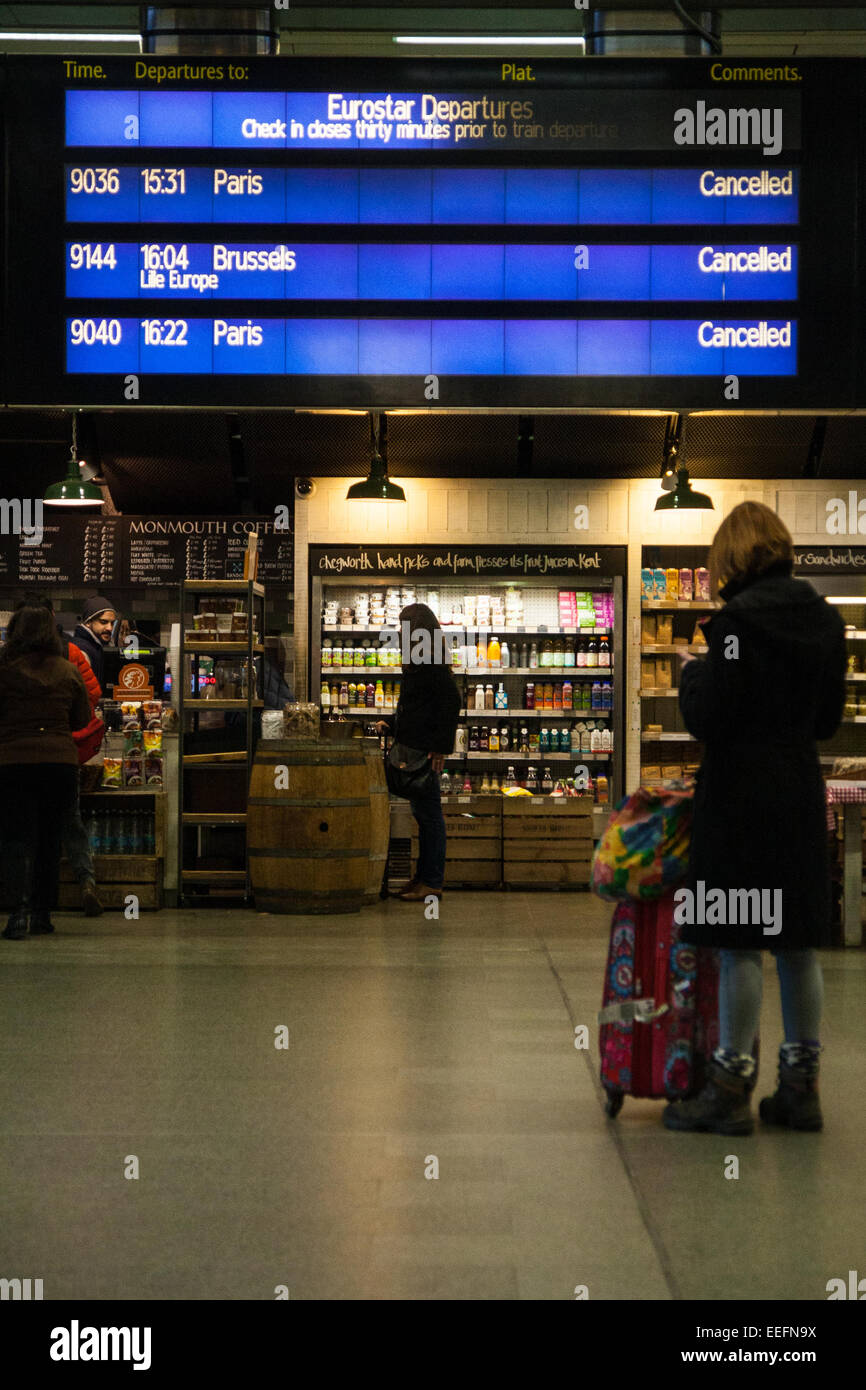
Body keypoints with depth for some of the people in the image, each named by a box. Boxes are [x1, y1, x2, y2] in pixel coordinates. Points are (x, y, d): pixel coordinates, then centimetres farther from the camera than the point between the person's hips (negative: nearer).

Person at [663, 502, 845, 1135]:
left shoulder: (739, 619, -14)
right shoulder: (825, 618, 7)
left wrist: (692, 672, 1)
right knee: (798, 944, 11)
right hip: (801, 789, 7)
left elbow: (707, 719, -16)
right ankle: (801, 1087, 18)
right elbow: (828, 718, 14)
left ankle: (731, 1089, 2)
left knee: (740, 946, -2)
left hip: (742, 791, -7)